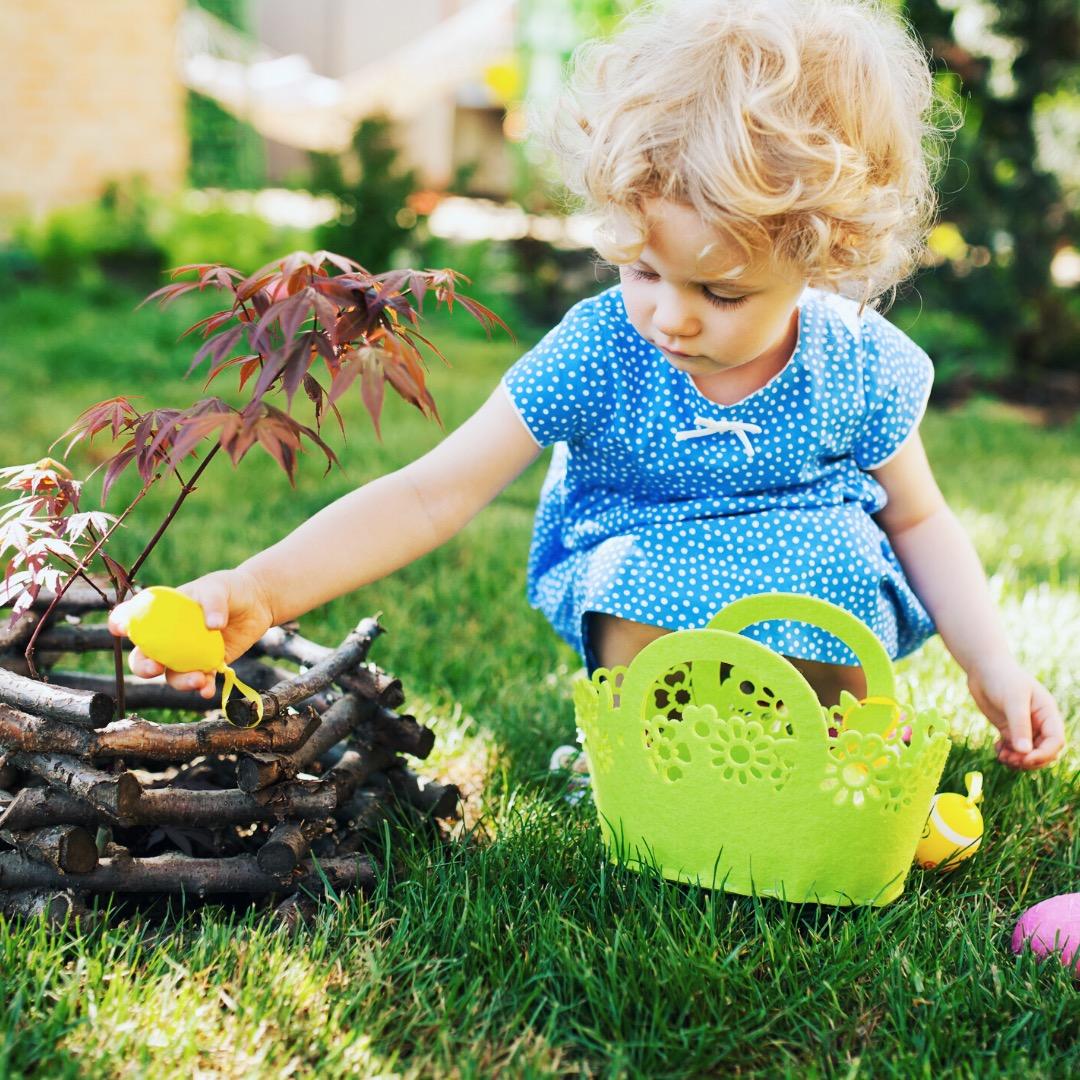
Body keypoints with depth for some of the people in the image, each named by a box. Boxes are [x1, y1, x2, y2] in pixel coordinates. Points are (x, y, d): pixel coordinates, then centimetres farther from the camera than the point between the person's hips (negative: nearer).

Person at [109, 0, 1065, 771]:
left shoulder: (858, 366, -14)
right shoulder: (597, 355, -21)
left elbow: (920, 521, 4)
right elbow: (431, 496, -23)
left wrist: (993, 666, -6)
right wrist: (261, 590, -35)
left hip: (820, 580, 2)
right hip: (643, 579, -1)